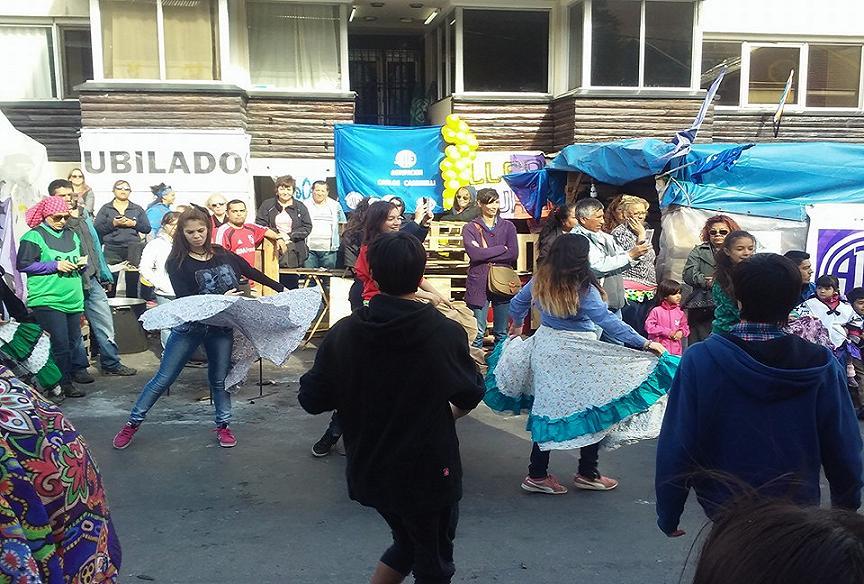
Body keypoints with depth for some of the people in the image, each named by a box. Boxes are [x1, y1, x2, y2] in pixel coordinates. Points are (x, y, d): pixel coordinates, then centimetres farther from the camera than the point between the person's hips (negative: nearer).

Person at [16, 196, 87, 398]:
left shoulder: (71, 235, 16)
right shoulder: (34, 236, -4)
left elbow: (79, 258, 28)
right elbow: (23, 265, -9)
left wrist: (83, 262, 4)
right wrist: (55, 266, -14)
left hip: (73, 299, 7)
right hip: (47, 300, -7)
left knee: (73, 341, 9)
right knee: (60, 342, -7)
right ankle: (65, 384, 4)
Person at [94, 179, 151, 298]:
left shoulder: (137, 209, 16)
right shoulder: (106, 208, 12)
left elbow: (147, 228, 10)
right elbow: (97, 228, 2)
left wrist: (134, 223, -6)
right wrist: (113, 223, -10)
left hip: (133, 250, 1)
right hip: (112, 250, -1)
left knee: (133, 281, 0)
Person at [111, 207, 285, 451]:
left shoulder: (223, 255, 3)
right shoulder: (178, 263, -6)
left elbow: (253, 273, 13)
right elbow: (184, 300, -15)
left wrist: (283, 290, 15)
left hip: (222, 327, 2)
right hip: (189, 325, -2)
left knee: (220, 378, 10)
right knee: (163, 378, 3)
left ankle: (223, 426, 25)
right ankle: (133, 423, 16)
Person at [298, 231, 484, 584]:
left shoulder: (342, 333, -11)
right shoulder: (445, 333, -18)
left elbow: (311, 400, -4)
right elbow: (470, 397, -3)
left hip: (369, 470, 4)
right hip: (428, 472, -4)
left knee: (407, 544, 29)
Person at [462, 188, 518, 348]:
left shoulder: (508, 227, 8)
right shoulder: (470, 228, 3)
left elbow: (513, 254, -6)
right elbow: (474, 254, -13)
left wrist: (484, 254, -10)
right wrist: (501, 249, -8)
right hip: (479, 283, -2)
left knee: (502, 332, 10)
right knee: (477, 333, 0)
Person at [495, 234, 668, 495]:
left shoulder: (540, 279, 1)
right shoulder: (583, 289, -17)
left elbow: (517, 304, 14)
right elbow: (608, 321, -22)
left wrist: (517, 325, 34)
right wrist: (644, 343, -21)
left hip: (545, 345, 6)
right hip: (577, 354, -6)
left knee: (549, 407, 13)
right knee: (595, 410, 9)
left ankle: (537, 474, 16)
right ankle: (587, 474, 17)